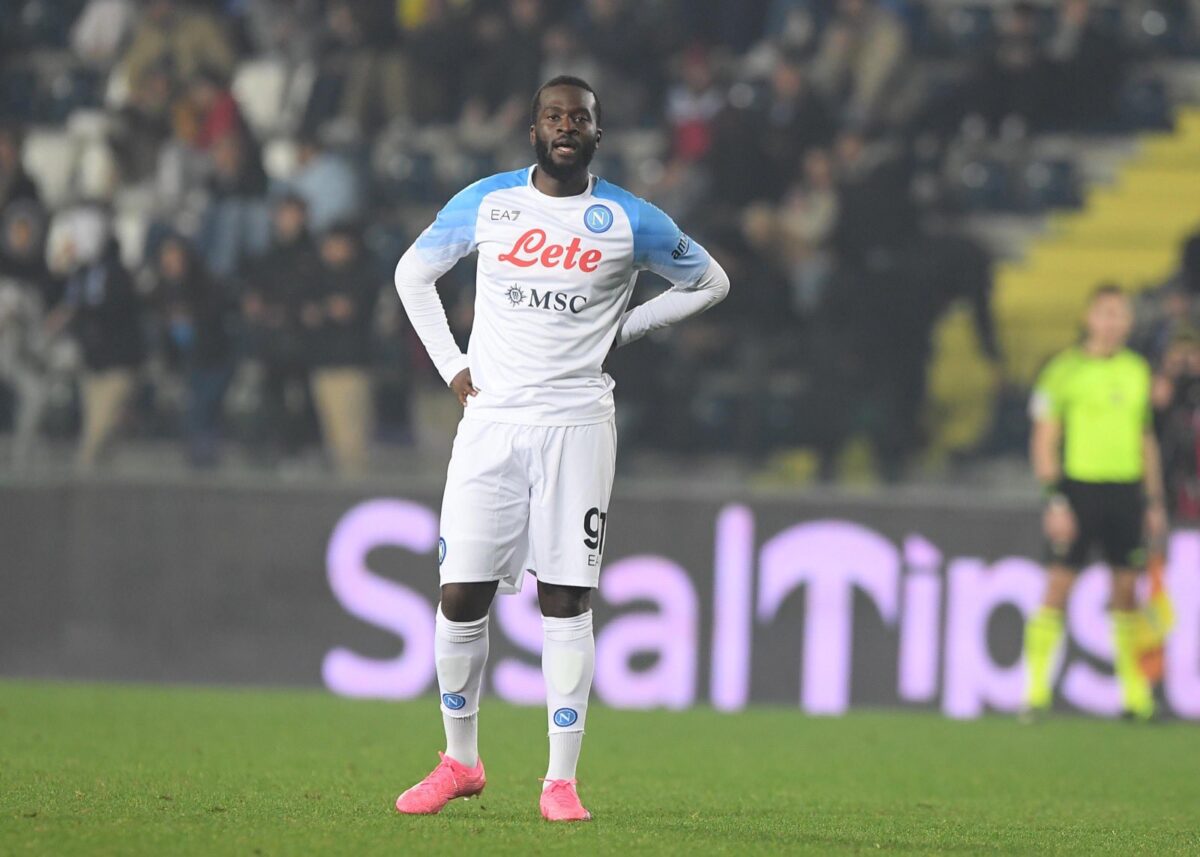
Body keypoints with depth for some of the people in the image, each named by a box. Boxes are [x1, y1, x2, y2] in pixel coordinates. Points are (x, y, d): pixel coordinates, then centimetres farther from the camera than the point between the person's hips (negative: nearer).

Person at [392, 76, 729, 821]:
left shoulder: (629, 221, 1)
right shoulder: (486, 203, 4)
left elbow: (709, 282, 15)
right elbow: (414, 273, 18)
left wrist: (621, 331, 6)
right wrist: (451, 365, 8)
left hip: (576, 424, -1)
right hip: (491, 420, 1)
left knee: (567, 600, -3)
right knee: (463, 594, -1)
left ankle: (563, 779, 2)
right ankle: (460, 761, 16)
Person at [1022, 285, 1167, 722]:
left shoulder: (1137, 370, 12)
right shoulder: (1066, 369, -4)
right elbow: (1044, 440, -5)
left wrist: (1155, 501, 16)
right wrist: (1055, 500, -12)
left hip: (1126, 489, 4)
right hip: (1079, 485, -4)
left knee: (1126, 589, 6)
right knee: (1058, 585, -6)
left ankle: (1134, 690, 12)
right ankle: (1036, 687, -2)